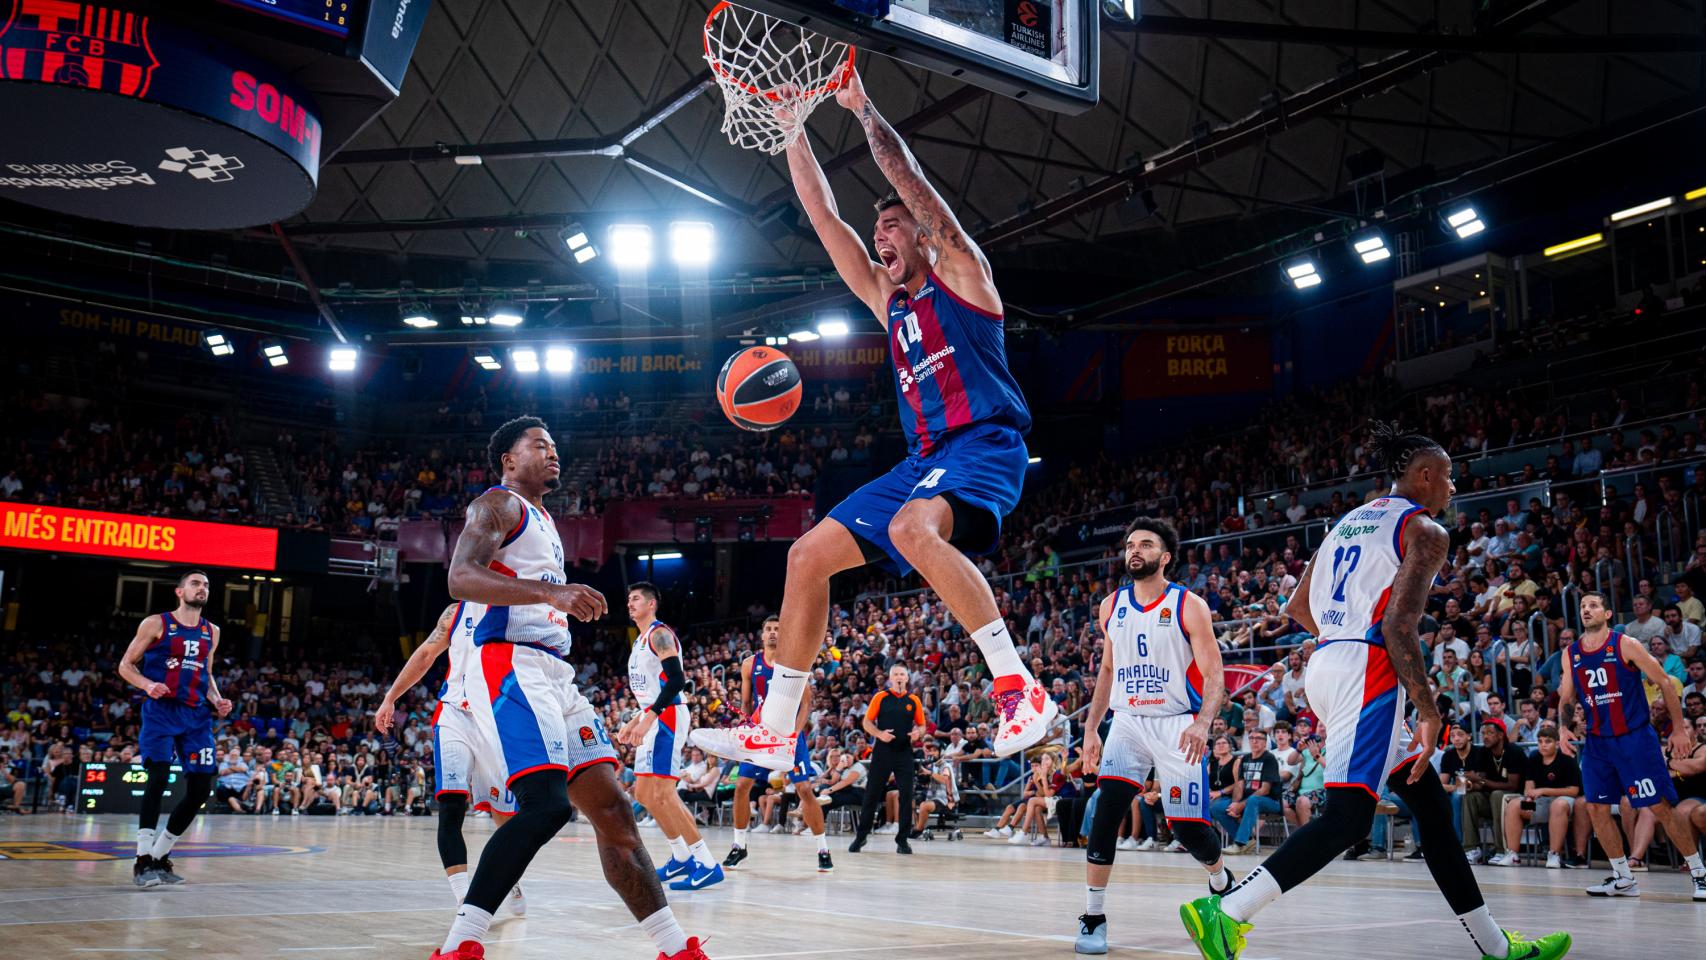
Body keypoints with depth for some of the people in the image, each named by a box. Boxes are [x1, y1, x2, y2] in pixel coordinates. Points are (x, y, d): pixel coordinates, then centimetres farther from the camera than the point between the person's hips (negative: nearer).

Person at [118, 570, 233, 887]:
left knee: (200, 788, 0)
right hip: (161, 710, -5)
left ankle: (160, 855, 15)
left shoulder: (211, 632, 14)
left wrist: (217, 700, 6)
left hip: (197, 716, 5)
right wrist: (147, 684, -17)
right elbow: (125, 665, 2)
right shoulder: (156, 624, -1)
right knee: (159, 776, -20)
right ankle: (143, 860, -11)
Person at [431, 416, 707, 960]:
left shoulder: (544, 521, 27)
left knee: (612, 807, 4)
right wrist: (551, 591, -31)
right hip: (511, 666, -9)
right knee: (546, 804, -25)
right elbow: (461, 577, -19)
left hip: (555, 673, 9)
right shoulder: (497, 505, -1)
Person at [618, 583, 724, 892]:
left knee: (662, 794, -15)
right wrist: (635, 722, 22)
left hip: (667, 717, -11)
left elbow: (677, 679, -21)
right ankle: (681, 857, 23)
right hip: (653, 720, 11)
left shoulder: (659, 634, -10)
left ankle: (708, 864, -14)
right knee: (643, 794, 13)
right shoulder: (640, 641, 21)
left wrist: (648, 718, -25)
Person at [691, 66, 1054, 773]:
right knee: (809, 555, 2)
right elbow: (824, 217, 19)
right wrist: (794, 129, 17)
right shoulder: (887, 299, 21)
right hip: (925, 459, 8)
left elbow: (909, 180, -6)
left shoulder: (961, 273, 4)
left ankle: (1021, 689, -33)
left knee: (913, 528, -38)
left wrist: (862, 108, 0)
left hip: (985, 444, -8)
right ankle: (772, 732, 7)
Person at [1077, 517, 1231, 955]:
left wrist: (1202, 722, -27)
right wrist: (1091, 729, 10)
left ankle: (1222, 883, 33)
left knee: (1188, 826, -2)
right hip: (1128, 722, 3)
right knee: (1106, 812, -16)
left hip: (1178, 725, -3)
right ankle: (1093, 918, -9)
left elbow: (1214, 675, -10)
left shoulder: (1189, 606, -8)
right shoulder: (1111, 606, 6)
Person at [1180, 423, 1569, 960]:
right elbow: (1398, 625, -15)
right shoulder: (1424, 530, -3)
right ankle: (1226, 913, -20)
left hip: (1326, 668, 10)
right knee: (1348, 816, -12)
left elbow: (1296, 608, 21)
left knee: (1429, 800, 15)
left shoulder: (1350, 521, 21)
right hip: (1367, 672, -10)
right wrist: (1429, 712, -13)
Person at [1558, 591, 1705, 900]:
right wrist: (1563, 727, -3)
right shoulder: (1570, 653, 6)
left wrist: (1679, 728, -7)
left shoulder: (1626, 645, -7)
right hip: (1596, 741, 5)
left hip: (1635, 738, -5)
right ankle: (1623, 879, 14)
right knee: (1596, 809, 2)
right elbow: (1566, 698, 15)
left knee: (1662, 807, -5)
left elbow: (1664, 684, -4)